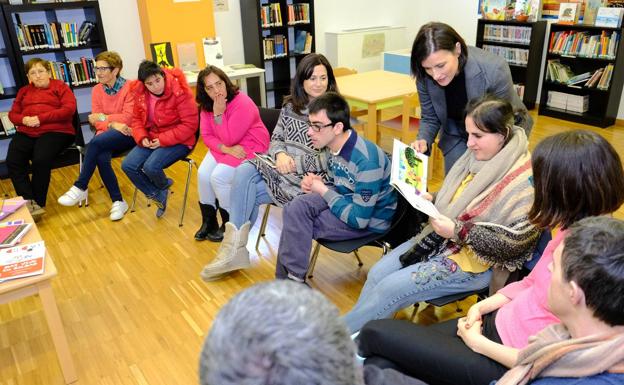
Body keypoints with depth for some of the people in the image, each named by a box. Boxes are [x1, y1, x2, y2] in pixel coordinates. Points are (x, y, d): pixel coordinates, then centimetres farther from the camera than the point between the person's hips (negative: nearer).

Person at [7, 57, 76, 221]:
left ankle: (37, 203, -18)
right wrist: (24, 119, -4)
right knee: (12, 161, -24)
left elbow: (69, 109, -6)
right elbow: (12, 114, 21)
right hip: (26, 133, 5)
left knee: (41, 159, -32)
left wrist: (41, 118, -12)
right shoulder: (24, 91, 27)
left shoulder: (59, 86, 10)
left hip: (55, 131, -5)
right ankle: (29, 202, -25)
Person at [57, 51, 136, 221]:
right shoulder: (97, 90, 9)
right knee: (101, 157, -30)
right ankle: (118, 201, -17)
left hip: (127, 134, -4)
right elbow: (97, 122, 3)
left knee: (96, 142, -32)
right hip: (107, 136, 4)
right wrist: (112, 124, -17)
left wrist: (104, 117, -10)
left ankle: (80, 188, -17)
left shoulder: (129, 87, -6)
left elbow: (128, 118, -13)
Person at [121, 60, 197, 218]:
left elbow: (189, 125, -20)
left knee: (151, 167, -27)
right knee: (128, 165, -10)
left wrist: (163, 140, -22)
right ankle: (158, 195, 12)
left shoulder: (180, 92, -20)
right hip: (152, 139, 7)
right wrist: (142, 138, -10)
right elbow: (137, 119, 11)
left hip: (177, 141, -6)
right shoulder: (140, 94, 0)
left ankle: (163, 185, 12)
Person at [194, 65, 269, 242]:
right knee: (203, 174, -16)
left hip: (251, 148, -6)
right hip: (223, 147, 7)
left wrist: (218, 114, -27)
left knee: (218, 177, -23)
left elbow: (229, 139, -23)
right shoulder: (206, 106, -3)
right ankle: (208, 221, 5)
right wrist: (226, 149, -20)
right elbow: (207, 136, -4)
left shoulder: (242, 103, -24)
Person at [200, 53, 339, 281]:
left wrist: (294, 163, -18)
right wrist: (281, 154, -10)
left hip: (307, 175, -5)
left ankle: (235, 247, 2)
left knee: (244, 192, -18)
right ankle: (234, 248, -17)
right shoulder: (291, 105, 10)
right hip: (280, 164, 5)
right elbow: (276, 138, 12)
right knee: (243, 172, -25)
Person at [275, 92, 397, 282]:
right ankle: (289, 277, 0)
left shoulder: (366, 161, -30)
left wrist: (323, 191, -18)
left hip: (371, 219, -8)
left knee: (298, 223, -17)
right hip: (348, 200, 8)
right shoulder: (332, 146, -4)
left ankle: (293, 279, 5)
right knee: (296, 208, -12)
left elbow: (359, 219, -27)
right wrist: (316, 184, -7)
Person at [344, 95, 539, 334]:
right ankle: (354, 330, 11)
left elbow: (515, 241, -22)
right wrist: (430, 200, -4)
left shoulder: (523, 179, -19)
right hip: (438, 239, 8)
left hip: (475, 261, -7)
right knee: (378, 273, -4)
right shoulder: (476, 155, 3)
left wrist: (457, 232, -26)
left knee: (390, 288, -13)